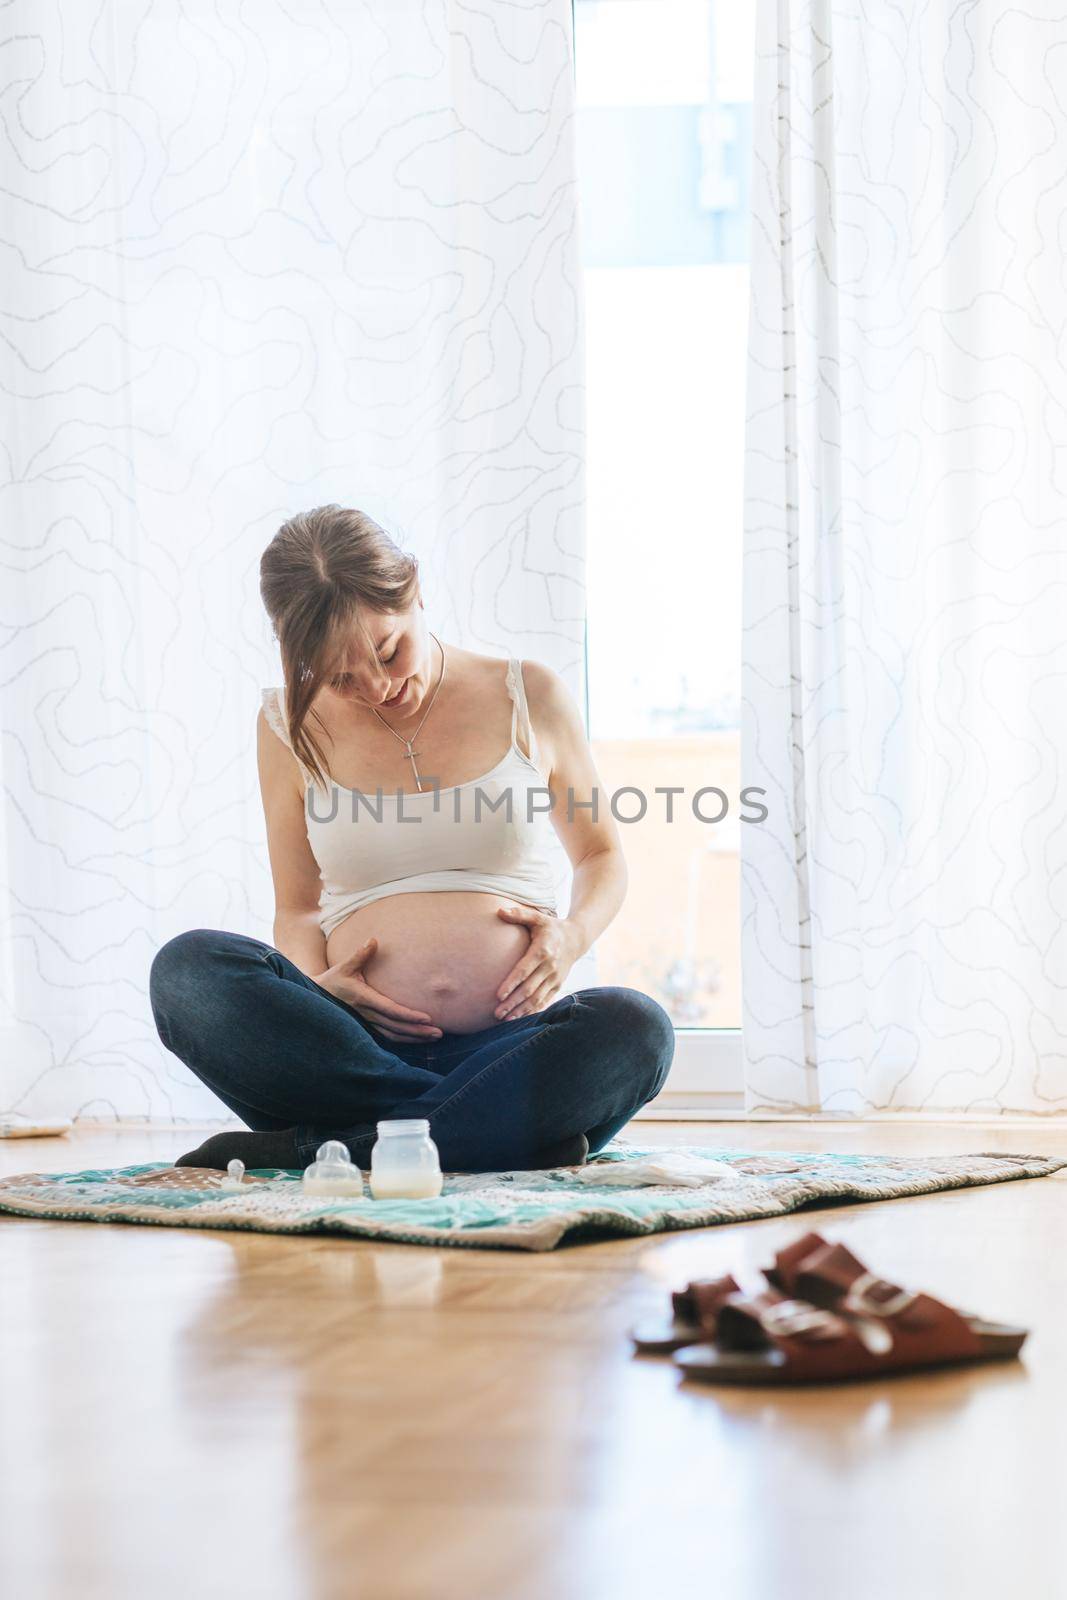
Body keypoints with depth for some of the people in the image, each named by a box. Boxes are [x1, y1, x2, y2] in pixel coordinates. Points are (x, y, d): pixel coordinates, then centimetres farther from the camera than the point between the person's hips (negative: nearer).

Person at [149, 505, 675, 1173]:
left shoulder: (529, 697, 9)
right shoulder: (291, 725, 11)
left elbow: (601, 852, 22)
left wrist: (574, 935, -1)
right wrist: (318, 983, -6)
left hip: (509, 1038, -1)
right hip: (358, 1048, 1)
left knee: (632, 1026, -34)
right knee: (188, 969, -28)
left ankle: (315, 1146, -30)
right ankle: (498, 1133, -31)